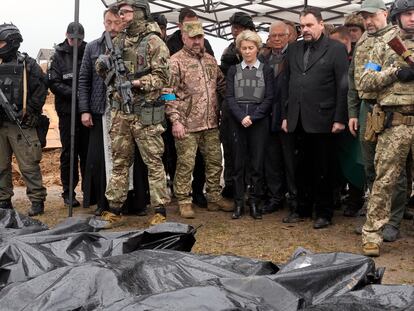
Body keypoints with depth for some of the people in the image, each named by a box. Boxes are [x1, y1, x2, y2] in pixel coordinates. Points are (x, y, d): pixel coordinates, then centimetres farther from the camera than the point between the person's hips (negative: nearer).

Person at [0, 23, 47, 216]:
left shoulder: (28, 65, -2)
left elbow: (41, 90, -4)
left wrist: (28, 112, -8)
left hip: (21, 125, -5)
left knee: (28, 165, -3)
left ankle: (37, 200, 5)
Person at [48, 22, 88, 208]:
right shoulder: (59, 56, 3)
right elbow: (53, 83, -4)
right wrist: (74, 93, -16)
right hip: (68, 112, -1)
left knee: (87, 151, 6)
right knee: (69, 152, 4)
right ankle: (68, 192, 12)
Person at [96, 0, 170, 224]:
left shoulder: (153, 42, -5)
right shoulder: (117, 42, 13)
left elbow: (162, 77, -10)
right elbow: (104, 71, 21)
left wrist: (138, 83, -21)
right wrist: (103, 65, -2)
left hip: (145, 113, -6)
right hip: (119, 112, 6)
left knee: (153, 162, 0)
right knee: (119, 161, 12)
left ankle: (159, 210, 8)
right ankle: (114, 207, 20)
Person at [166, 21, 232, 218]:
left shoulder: (210, 60, 14)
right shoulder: (176, 61, -6)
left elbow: (222, 85, 23)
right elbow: (170, 94, -10)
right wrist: (175, 120, -16)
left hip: (211, 123, 6)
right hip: (187, 124, -6)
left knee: (214, 161, 12)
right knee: (186, 163, -1)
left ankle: (214, 198, 24)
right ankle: (184, 202, 10)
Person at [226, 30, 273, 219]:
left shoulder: (266, 70, 6)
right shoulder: (233, 70, 10)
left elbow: (269, 98, -1)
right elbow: (229, 97, 2)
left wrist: (252, 116, -11)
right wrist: (241, 117, -12)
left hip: (259, 122, -1)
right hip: (237, 122, 1)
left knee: (257, 163, 1)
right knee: (238, 163, 3)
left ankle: (255, 203, 8)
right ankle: (238, 203, 9)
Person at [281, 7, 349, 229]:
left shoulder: (336, 49, -2)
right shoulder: (293, 50, 13)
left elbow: (343, 87, -6)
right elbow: (288, 84, 13)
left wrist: (340, 119, -11)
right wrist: (286, 115, 10)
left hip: (322, 119, -4)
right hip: (299, 120, 4)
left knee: (323, 169, 5)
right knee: (303, 167, 12)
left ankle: (324, 212, 16)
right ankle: (301, 208, 23)